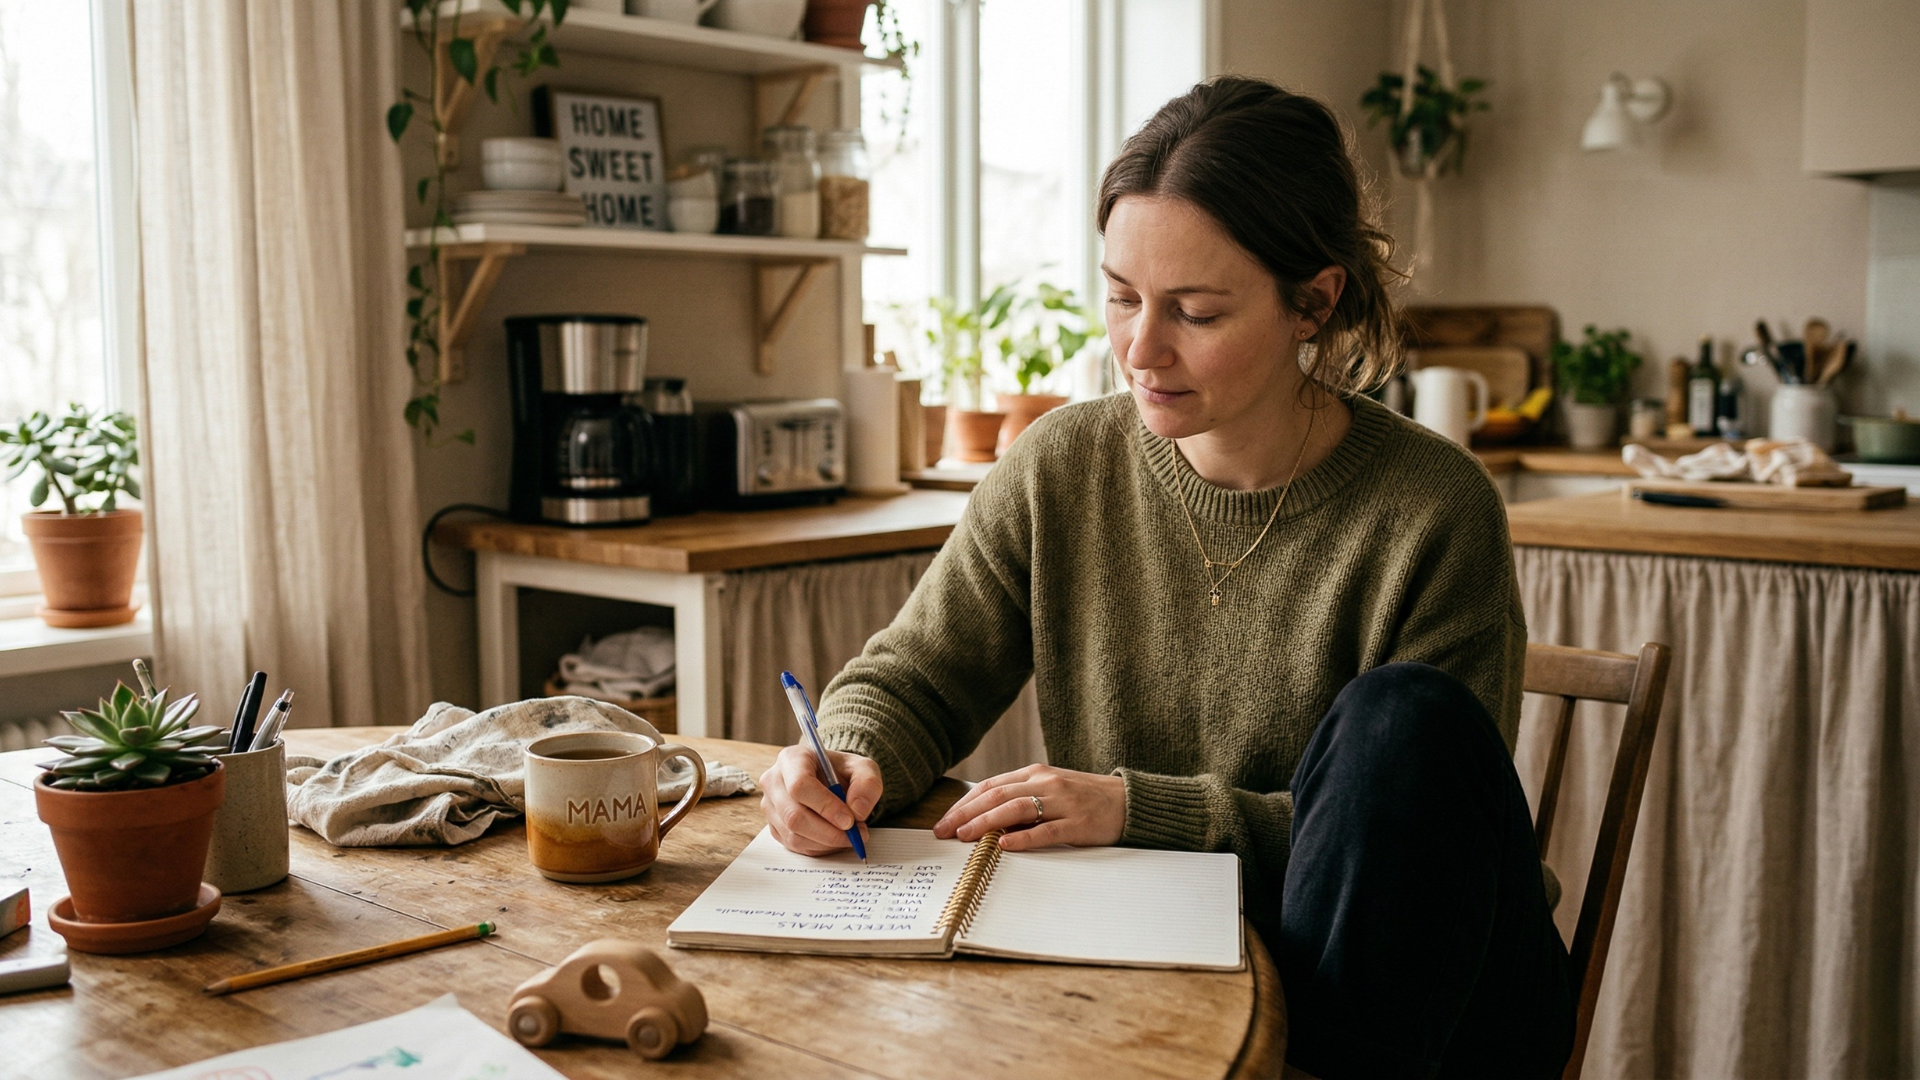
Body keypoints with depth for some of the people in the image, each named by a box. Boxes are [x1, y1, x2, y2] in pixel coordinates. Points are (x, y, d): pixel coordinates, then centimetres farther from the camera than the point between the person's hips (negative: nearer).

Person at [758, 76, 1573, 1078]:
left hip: (1406, 997, 0)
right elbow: (909, 682, 6)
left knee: (1408, 717, -29)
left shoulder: (1431, 513, -14)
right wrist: (850, 759, -19)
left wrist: (1139, 807, -20)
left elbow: (1412, 838, -11)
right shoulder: (1062, 469, -3)